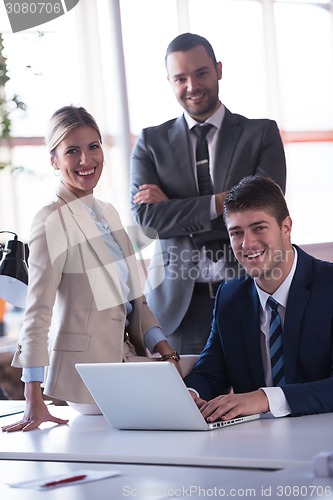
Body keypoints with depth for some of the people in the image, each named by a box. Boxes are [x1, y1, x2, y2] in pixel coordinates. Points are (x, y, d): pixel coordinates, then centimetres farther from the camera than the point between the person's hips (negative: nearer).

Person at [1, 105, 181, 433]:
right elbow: (37, 312, -18)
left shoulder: (107, 214, 13)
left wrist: (163, 350, 3)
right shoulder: (52, 221, -11)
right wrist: (34, 402, -23)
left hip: (128, 358, 8)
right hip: (87, 367, -8)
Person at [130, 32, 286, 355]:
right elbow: (145, 215, -2)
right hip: (181, 303, 1)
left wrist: (173, 208, -7)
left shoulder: (261, 133, 7)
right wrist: (218, 204, -12)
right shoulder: (151, 142, 11)